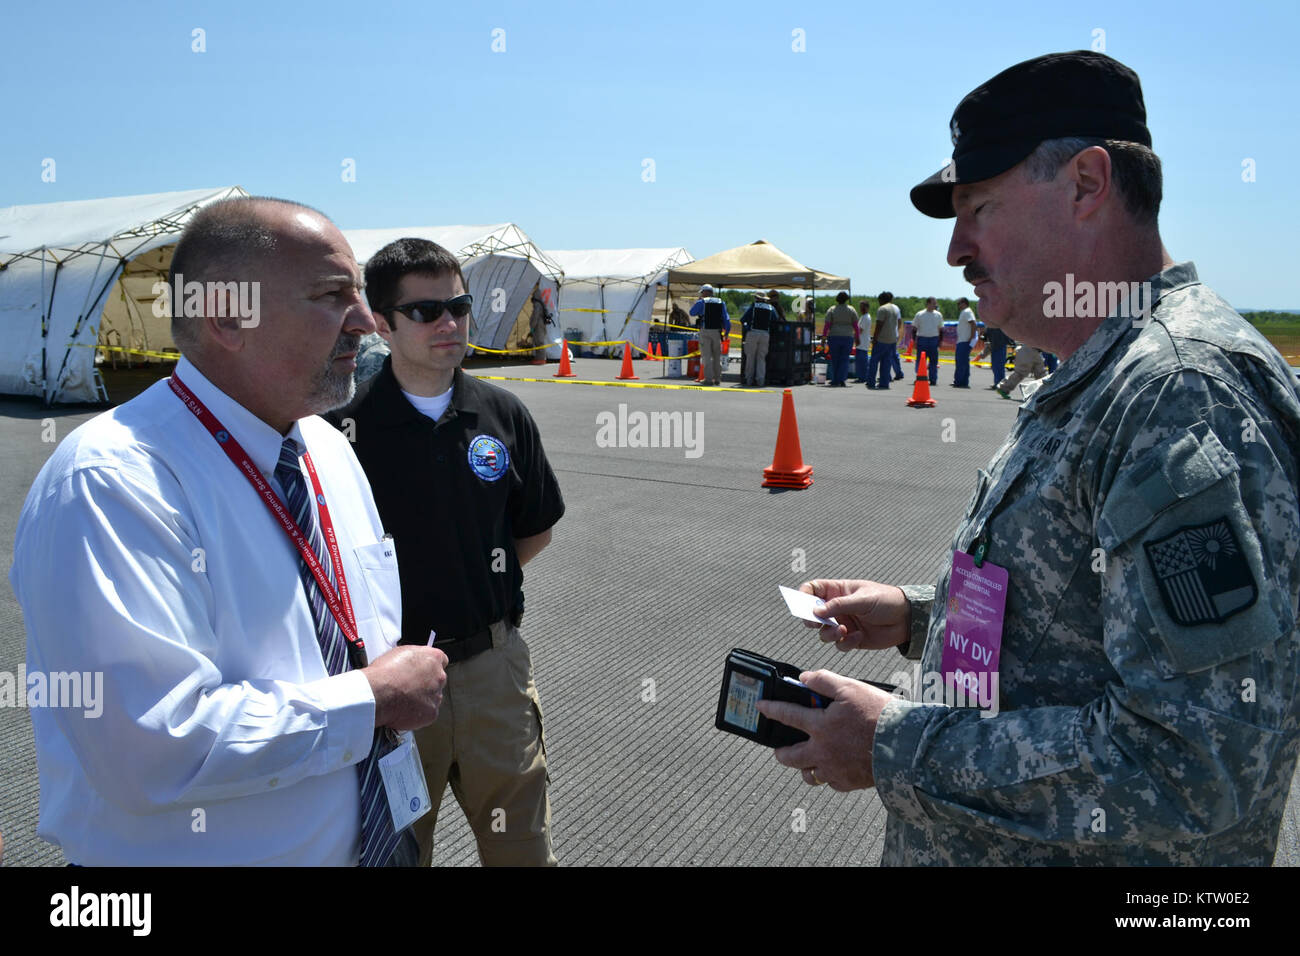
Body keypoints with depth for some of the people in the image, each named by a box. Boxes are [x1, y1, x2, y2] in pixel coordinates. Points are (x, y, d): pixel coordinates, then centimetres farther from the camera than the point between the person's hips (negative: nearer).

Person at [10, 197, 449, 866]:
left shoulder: (330, 448, 2)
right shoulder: (108, 488, -23)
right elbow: (156, 748, -30)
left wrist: (400, 680, -8)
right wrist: (372, 699, -21)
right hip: (204, 852, -7)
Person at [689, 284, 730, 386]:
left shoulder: (701, 302, -2)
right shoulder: (721, 303, 8)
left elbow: (692, 312, 12)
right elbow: (726, 319, 5)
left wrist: (697, 301, 21)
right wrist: (727, 331, 9)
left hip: (705, 331, -3)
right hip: (717, 332, 3)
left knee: (706, 356, -1)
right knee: (717, 356, 12)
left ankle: (709, 379, -7)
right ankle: (717, 378, 11)